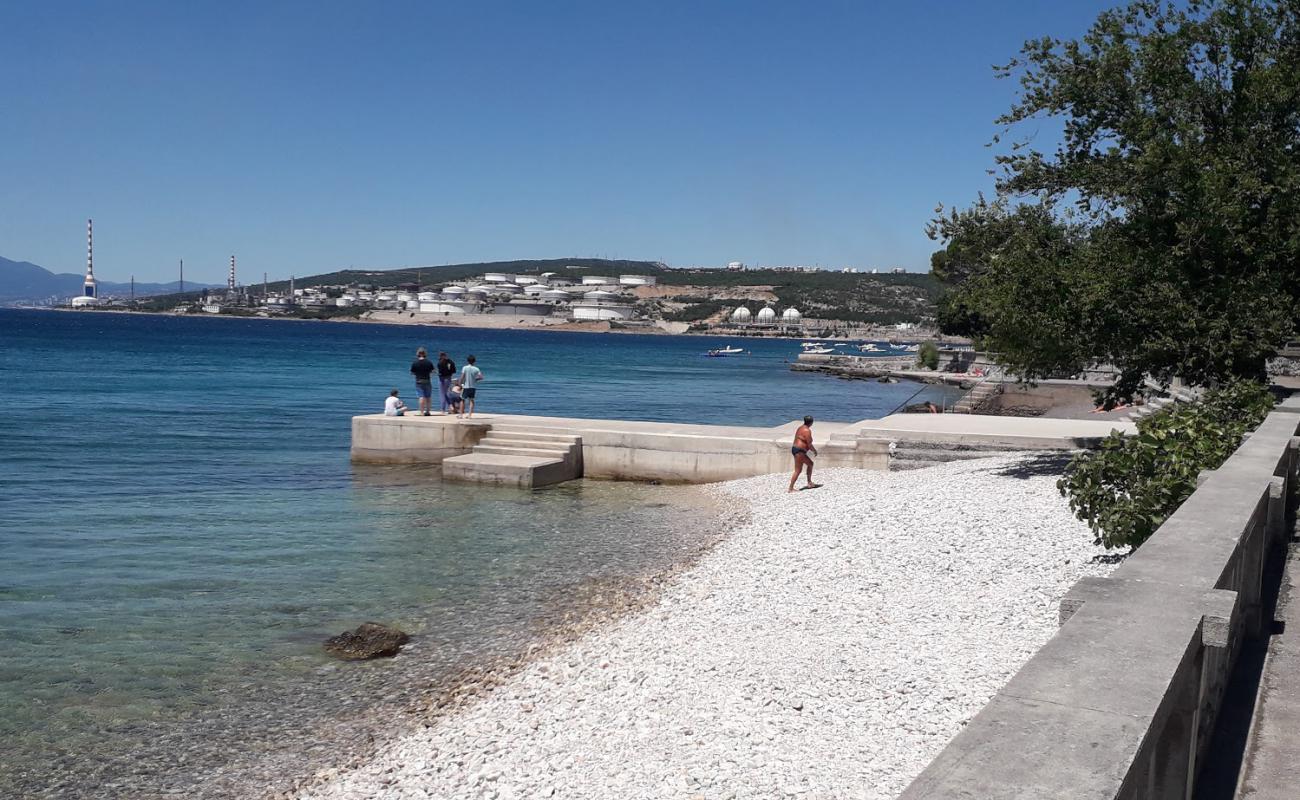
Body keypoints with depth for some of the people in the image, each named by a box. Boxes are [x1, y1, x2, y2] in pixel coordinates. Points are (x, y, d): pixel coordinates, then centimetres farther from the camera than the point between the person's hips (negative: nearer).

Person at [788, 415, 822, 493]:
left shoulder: (801, 428, 14)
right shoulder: (807, 430, -16)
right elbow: (809, 444, -16)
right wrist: (814, 451, 0)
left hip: (795, 449, 10)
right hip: (799, 451, -10)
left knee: (810, 463, 21)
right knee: (798, 470, -7)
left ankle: (810, 483, 25)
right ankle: (791, 488, -6)